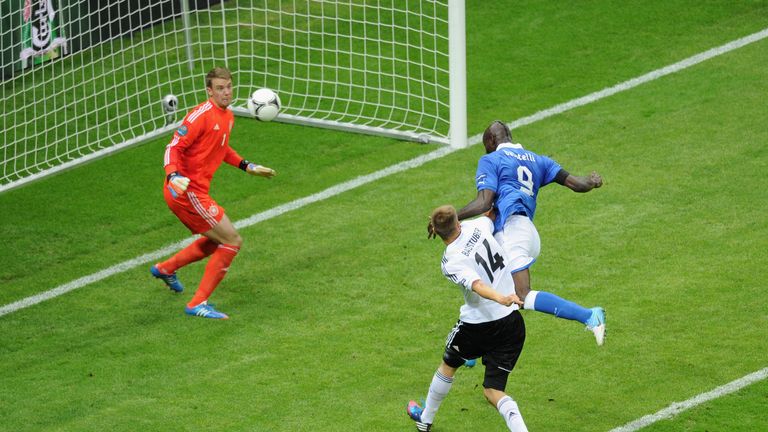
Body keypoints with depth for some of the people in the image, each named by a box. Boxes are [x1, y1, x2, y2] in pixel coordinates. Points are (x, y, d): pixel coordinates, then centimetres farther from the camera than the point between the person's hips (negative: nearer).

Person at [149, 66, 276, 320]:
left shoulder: (227, 117, 12)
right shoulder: (202, 115, -16)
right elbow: (174, 147, -20)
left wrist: (247, 167, 30)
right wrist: (173, 175, -36)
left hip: (195, 192, 10)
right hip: (187, 192, -10)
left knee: (216, 242, 27)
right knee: (232, 242, -7)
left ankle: (166, 269, 42)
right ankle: (198, 304, -5)